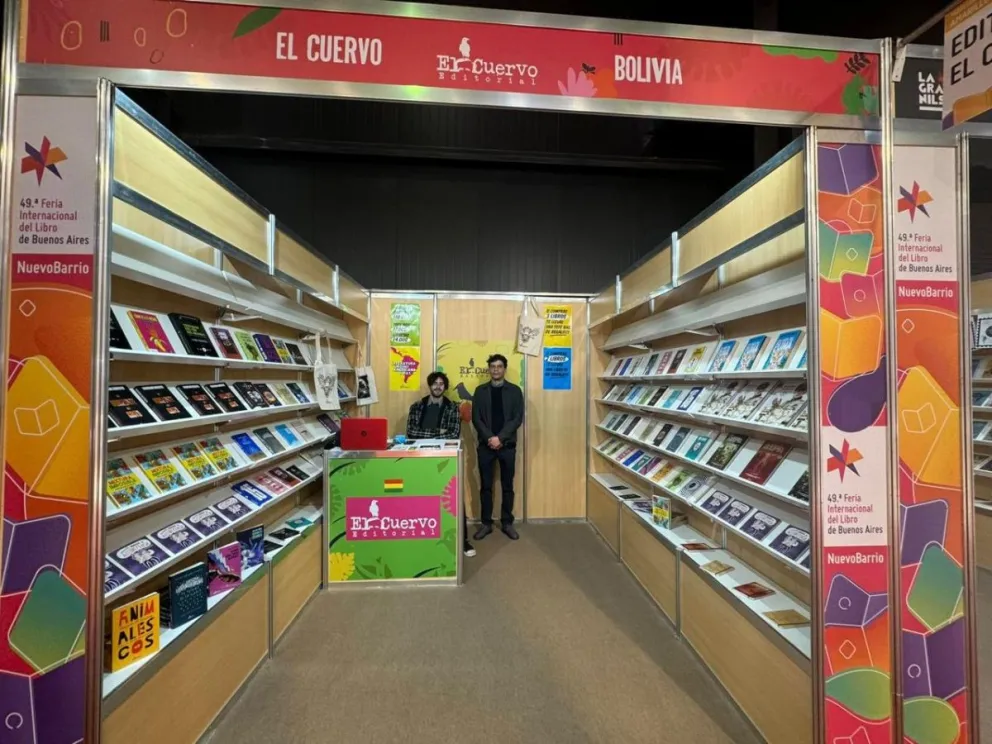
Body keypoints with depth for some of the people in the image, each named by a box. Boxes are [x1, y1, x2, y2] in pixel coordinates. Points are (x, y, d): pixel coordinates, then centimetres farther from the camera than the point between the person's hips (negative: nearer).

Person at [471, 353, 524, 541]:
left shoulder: (514, 390, 2)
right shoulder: (480, 390, 5)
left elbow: (518, 418, -5)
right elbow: (476, 418, 0)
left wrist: (500, 438, -14)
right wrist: (489, 438, -13)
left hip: (507, 445, 0)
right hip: (486, 445, 1)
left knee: (507, 486, 8)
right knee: (486, 486, 7)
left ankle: (507, 523, 22)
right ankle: (486, 523, 20)